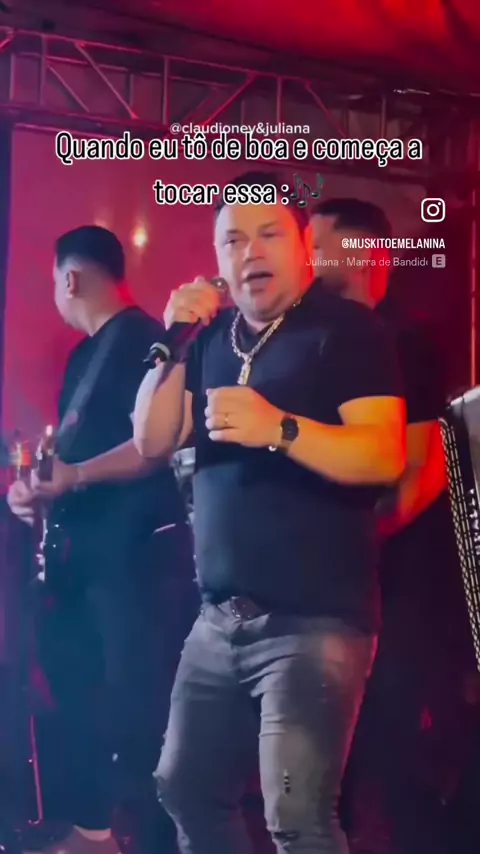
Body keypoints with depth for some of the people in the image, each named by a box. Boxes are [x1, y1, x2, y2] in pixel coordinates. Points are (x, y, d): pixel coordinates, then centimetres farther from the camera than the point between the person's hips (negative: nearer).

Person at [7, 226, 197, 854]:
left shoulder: (141, 338, -10)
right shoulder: (84, 355, 20)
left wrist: (74, 477, -24)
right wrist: (38, 484, 17)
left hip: (138, 549, -10)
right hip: (86, 550, 10)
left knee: (136, 706, -8)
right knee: (77, 692, 14)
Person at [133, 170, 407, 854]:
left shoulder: (346, 328, -6)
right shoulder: (212, 336, 14)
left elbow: (384, 457, -16)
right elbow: (153, 441, 10)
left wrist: (278, 428, -29)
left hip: (315, 622, -7)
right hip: (220, 620, 7)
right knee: (187, 790, 15)